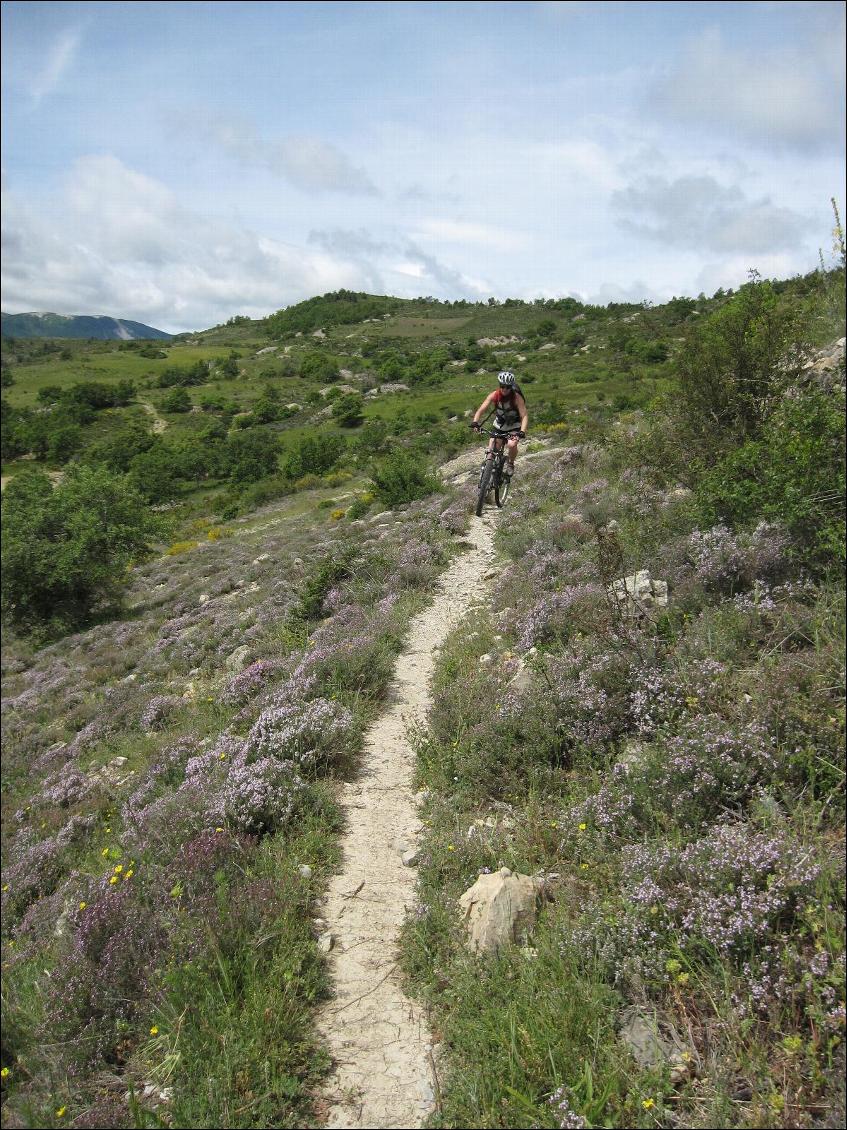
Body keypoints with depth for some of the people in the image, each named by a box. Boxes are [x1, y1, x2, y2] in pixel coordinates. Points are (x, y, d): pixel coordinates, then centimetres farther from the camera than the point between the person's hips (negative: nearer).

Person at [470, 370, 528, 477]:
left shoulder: (517, 397, -26)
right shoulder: (494, 395, -19)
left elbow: (524, 416, -31)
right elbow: (481, 410, -24)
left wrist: (522, 432, -47)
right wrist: (475, 422, -42)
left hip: (514, 426, -3)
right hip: (499, 425, 3)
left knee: (511, 445, -29)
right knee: (491, 450, -10)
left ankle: (510, 464, 1)